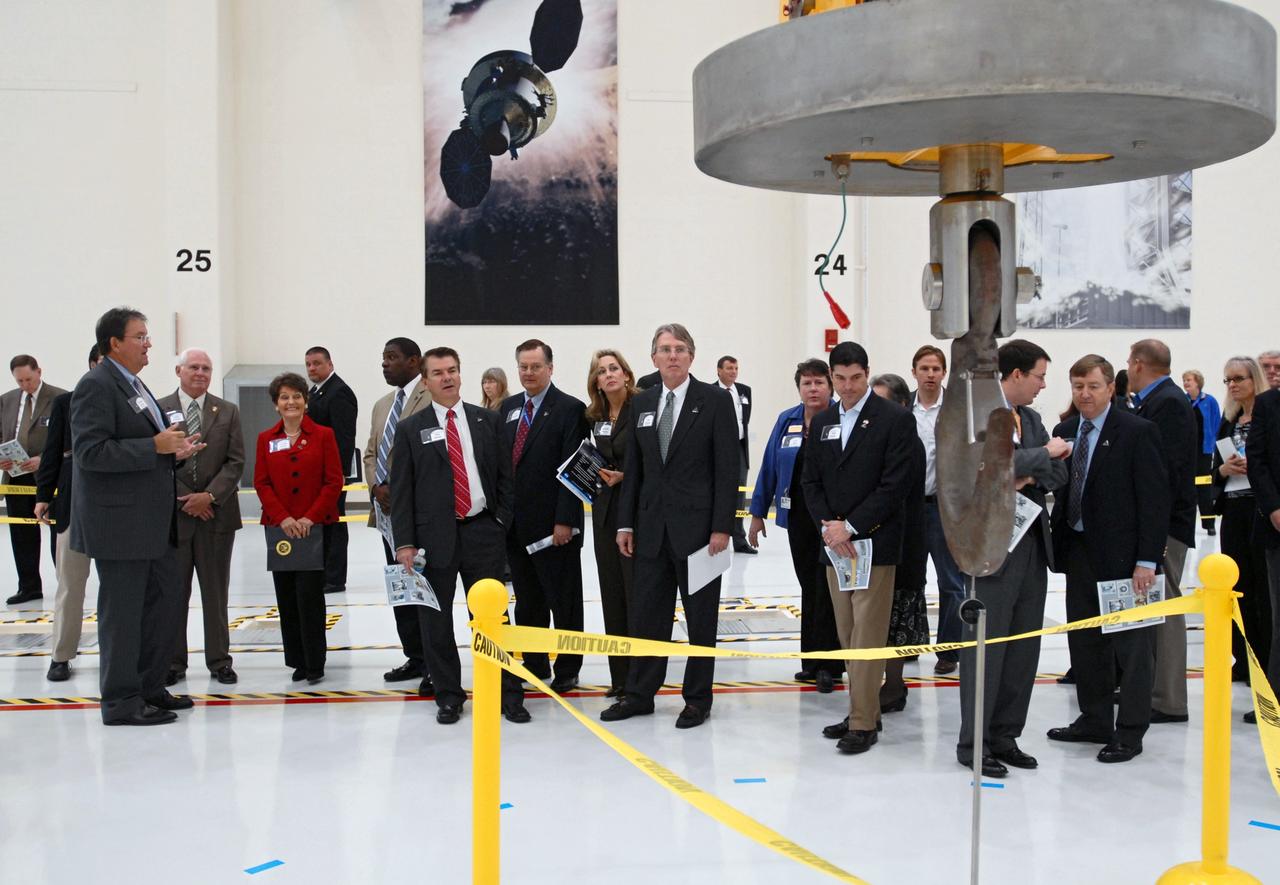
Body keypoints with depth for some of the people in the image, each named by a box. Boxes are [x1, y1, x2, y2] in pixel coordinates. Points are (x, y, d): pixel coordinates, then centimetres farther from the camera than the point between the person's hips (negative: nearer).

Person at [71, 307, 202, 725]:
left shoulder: (135, 386, 17)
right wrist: (155, 447, -21)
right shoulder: (96, 386, -12)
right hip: (118, 521, -10)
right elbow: (90, 452, -21)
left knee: (166, 603, 14)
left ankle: (149, 687, 26)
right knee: (122, 612, 0)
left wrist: (174, 452, 7)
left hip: (153, 522, 10)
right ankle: (121, 700, 10)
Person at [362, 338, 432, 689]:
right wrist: (378, 486, -2)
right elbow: (371, 453, 18)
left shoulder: (432, 400, -10)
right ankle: (415, 657, 24)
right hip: (389, 510, 9)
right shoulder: (382, 406, 19)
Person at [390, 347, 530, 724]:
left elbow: (505, 476, 10)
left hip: (483, 533, 0)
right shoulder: (411, 429, 3)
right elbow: (401, 491, 1)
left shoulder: (488, 421, 7)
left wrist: (502, 522, 0)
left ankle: (508, 695, 13)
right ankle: (448, 697, 20)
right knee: (436, 622, 7)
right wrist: (404, 543, -6)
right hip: (434, 537, 0)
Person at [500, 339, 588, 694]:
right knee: (527, 601, 14)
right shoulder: (509, 407, 11)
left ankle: (567, 670, 17)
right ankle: (533, 665, 26)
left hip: (553, 524, -6)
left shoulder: (570, 409, -8)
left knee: (563, 601, 5)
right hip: (516, 524, 6)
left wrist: (564, 521, -17)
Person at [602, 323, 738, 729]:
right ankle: (639, 694, 21)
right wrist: (626, 523, 6)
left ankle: (697, 699, 18)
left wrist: (722, 527, -13)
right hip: (652, 527, 4)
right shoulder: (642, 403, 9)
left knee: (701, 618, 6)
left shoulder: (715, 400, -5)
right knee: (646, 615, 10)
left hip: (698, 527, -4)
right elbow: (634, 467, 12)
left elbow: (728, 468, -8)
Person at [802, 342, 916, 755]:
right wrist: (827, 525, -6)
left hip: (875, 543, -6)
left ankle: (863, 723, 2)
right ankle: (864, 711, 21)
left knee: (867, 636, -5)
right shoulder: (822, 423, 12)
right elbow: (812, 482, 11)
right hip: (834, 542, 6)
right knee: (848, 636, 11)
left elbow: (896, 484, -12)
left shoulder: (895, 419, -6)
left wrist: (850, 527, -15)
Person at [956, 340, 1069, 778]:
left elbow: (1059, 473, 10)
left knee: (1023, 647, 11)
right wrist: (1044, 453, -12)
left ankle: (1005, 737, 21)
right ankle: (973, 744, 8)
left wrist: (1029, 478, -11)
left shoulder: (1031, 418, 15)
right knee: (986, 646, -2)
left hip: (1032, 542, 8)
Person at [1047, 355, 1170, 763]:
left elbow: (1156, 498, -11)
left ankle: (1129, 732, 12)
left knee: (1131, 645, 3)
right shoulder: (1064, 431, 9)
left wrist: (1147, 560, -15)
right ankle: (1095, 720, 27)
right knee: (1085, 642, 14)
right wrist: (1058, 537, 2)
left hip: (1123, 555, -6)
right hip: (1079, 552, 7)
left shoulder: (1138, 432, -9)